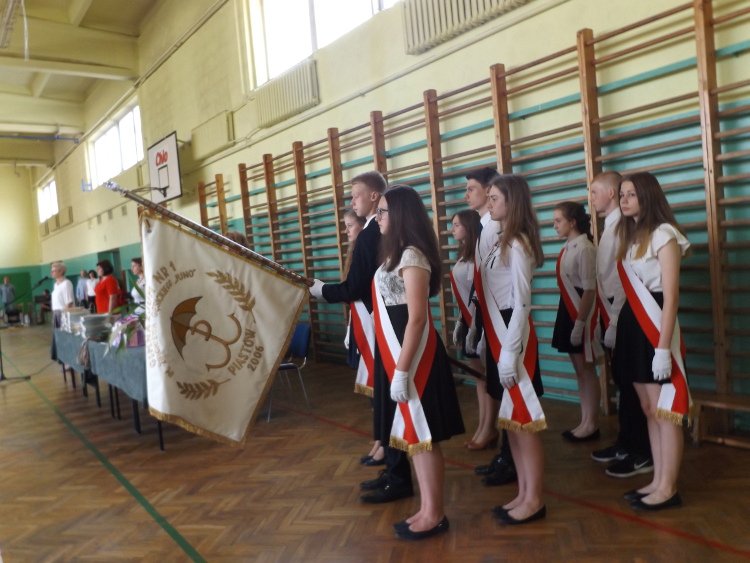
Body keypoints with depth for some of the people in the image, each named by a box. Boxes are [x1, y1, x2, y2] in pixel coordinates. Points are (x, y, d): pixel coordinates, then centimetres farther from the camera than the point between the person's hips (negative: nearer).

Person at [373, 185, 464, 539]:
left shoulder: (412, 255, -15)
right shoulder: (395, 254, 14)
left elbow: (417, 318, -20)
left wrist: (402, 370, -22)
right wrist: (394, 364, 13)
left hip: (413, 356, -9)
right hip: (396, 353, 10)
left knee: (422, 435, 2)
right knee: (411, 435, 15)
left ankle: (435, 514, 16)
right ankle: (426, 508, 27)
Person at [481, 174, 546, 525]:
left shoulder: (517, 245, -13)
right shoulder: (502, 242, 14)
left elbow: (521, 304, -18)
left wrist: (510, 352, -20)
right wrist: (495, 345, 12)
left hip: (514, 338, -9)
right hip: (498, 336, 10)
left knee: (523, 421, 1)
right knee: (509, 420, 14)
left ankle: (534, 500, 14)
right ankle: (522, 494, 26)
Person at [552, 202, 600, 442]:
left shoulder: (584, 249, -16)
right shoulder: (568, 247, 10)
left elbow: (589, 290, -19)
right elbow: (567, 284, 10)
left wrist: (579, 323, -20)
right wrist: (570, 318, 9)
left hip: (582, 314, -9)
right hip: (569, 310, 9)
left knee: (587, 370, 2)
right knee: (579, 370, 13)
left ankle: (592, 424, 14)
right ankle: (584, 422, 23)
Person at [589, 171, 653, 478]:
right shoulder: (609, 227, 12)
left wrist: (614, 322, -20)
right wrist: (605, 319, 11)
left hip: (621, 314, -9)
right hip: (609, 313, 9)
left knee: (631, 384, 1)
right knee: (621, 382, 18)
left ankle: (641, 454, 14)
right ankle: (625, 443, 31)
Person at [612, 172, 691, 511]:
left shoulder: (663, 234, -9)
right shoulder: (628, 235, 15)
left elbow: (671, 296, -15)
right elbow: (627, 289, 11)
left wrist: (663, 346, -20)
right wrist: (617, 328, 6)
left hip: (656, 326, -8)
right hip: (632, 325, 8)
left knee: (665, 411, -1)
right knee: (649, 410, 12)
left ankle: (668, 488, 9)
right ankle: (657, 481, 21)